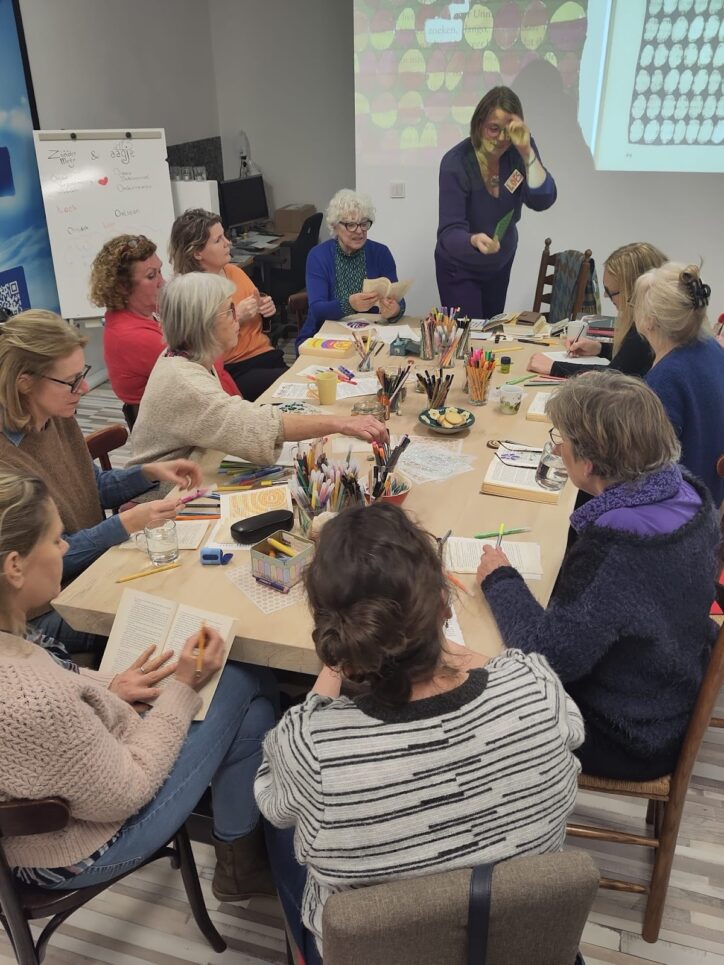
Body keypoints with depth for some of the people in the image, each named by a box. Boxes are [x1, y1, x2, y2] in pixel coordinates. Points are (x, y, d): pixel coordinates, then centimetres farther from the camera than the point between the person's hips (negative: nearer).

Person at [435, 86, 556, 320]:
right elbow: (449, 231, -30)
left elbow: (542, 201, -24)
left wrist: (527, 152, -34)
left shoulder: (520, 151, -14)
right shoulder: (456, 162, -25)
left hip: (501, 262, 5)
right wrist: (474, 240, -52)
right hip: (459, 268, -4)